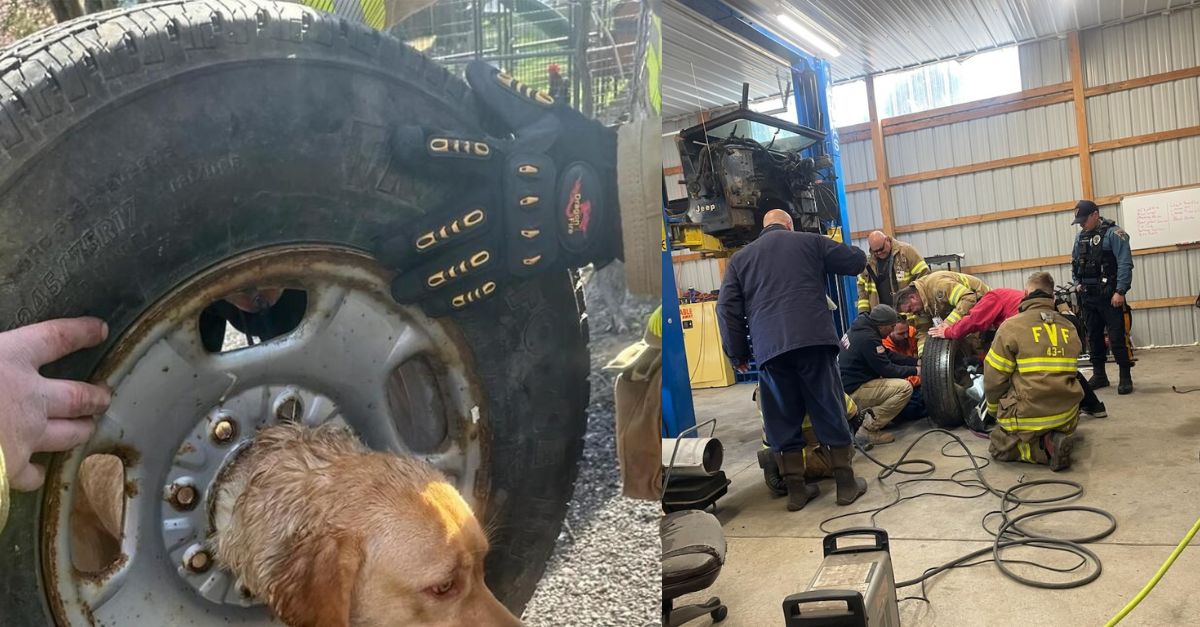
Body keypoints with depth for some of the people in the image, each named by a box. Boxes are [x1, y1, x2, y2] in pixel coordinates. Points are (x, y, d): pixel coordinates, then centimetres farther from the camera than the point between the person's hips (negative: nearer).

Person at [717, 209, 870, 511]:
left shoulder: (739, 258, 18)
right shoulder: (810, 242, 14)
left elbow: (727, 309, 11)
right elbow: (857, 260, 19)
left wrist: (738, 354, 17)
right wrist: (827, 259, 40)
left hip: (769, 350, 1)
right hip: (814, 341, -1)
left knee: (783, 421, 9)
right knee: (831, 413, 8)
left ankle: (796, 490, 15)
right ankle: (846, 484, 15)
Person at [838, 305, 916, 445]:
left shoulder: (863, 329, 9)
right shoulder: (868, 338, -22)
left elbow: (888, 355, 17)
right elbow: (886, 370, -17)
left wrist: (916, 361, 11)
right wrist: (915, 371, -4)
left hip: (850, 381, 11)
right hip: (853, 391, -11)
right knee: (904, 387, -17)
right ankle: (868, 429, -12)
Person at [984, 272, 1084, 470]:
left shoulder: (1011, 326, -11)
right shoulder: (1069, 328, 4)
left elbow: (994, 379, -9)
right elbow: (1067, 374, 12)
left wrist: (995, 411, 10)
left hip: (1029, 417, -5)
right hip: (1067, 417, 5)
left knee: (998, 447, 18)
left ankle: (1045, 449, -8)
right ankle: (1056, 439, -1)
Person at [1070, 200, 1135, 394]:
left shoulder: (1113, 233, -9)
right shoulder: (1081, 237, 12)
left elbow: (1125, 264, -15)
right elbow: (1074, 264, 21)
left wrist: (1120, 291, -19)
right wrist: (1079, 284, 9)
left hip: (1110, 296, -6)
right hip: (1088, 297, 7)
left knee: (1117, 338, -4)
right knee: (1093, 337, 11)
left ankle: (1125, 377, 5)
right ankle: (1099, 375, 20)